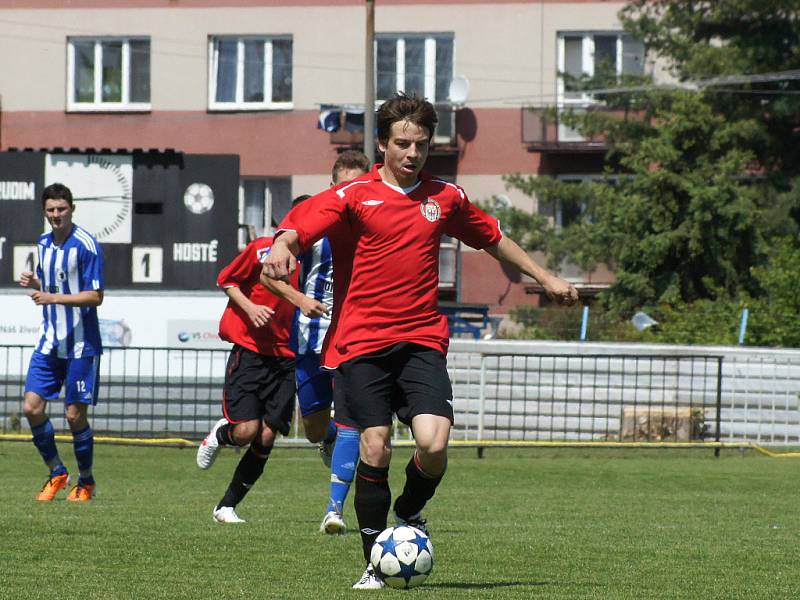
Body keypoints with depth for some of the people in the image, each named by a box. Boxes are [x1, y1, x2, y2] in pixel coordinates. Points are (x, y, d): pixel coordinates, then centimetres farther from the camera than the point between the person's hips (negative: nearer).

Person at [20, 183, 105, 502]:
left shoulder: (85, 244, -13)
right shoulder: (43, 243, 9)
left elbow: (95, 296, -16)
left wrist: (54, 297, -24)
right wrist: (35, 284, -1)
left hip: (81, 344, -6)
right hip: (49, 341, 6)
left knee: (75, 414, -3)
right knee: (32, 407, -3)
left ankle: (86, 482, 15)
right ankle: (56, 473, 14)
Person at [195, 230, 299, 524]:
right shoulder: (262, 249, -7)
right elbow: (226, 280, 3)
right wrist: (249, 307, -12)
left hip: (285, 357, 3)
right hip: (250, 350, -3)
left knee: (267, 437, -4)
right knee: (247, 431, -14)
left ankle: (226, 507, 10)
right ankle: (220, 434, 25)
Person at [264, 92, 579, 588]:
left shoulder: (446, 198, 11)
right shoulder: (354, 196, -2)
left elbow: (493, 238, 28)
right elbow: (300, 226, -19)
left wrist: (544, 277, 34)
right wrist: (283, 247, -42)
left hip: (422, 341, 2)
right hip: (362, 343, -2)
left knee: (434, 443, -16)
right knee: (375, 450, -8)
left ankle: (410, 512, 16)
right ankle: (376, 562, 7)